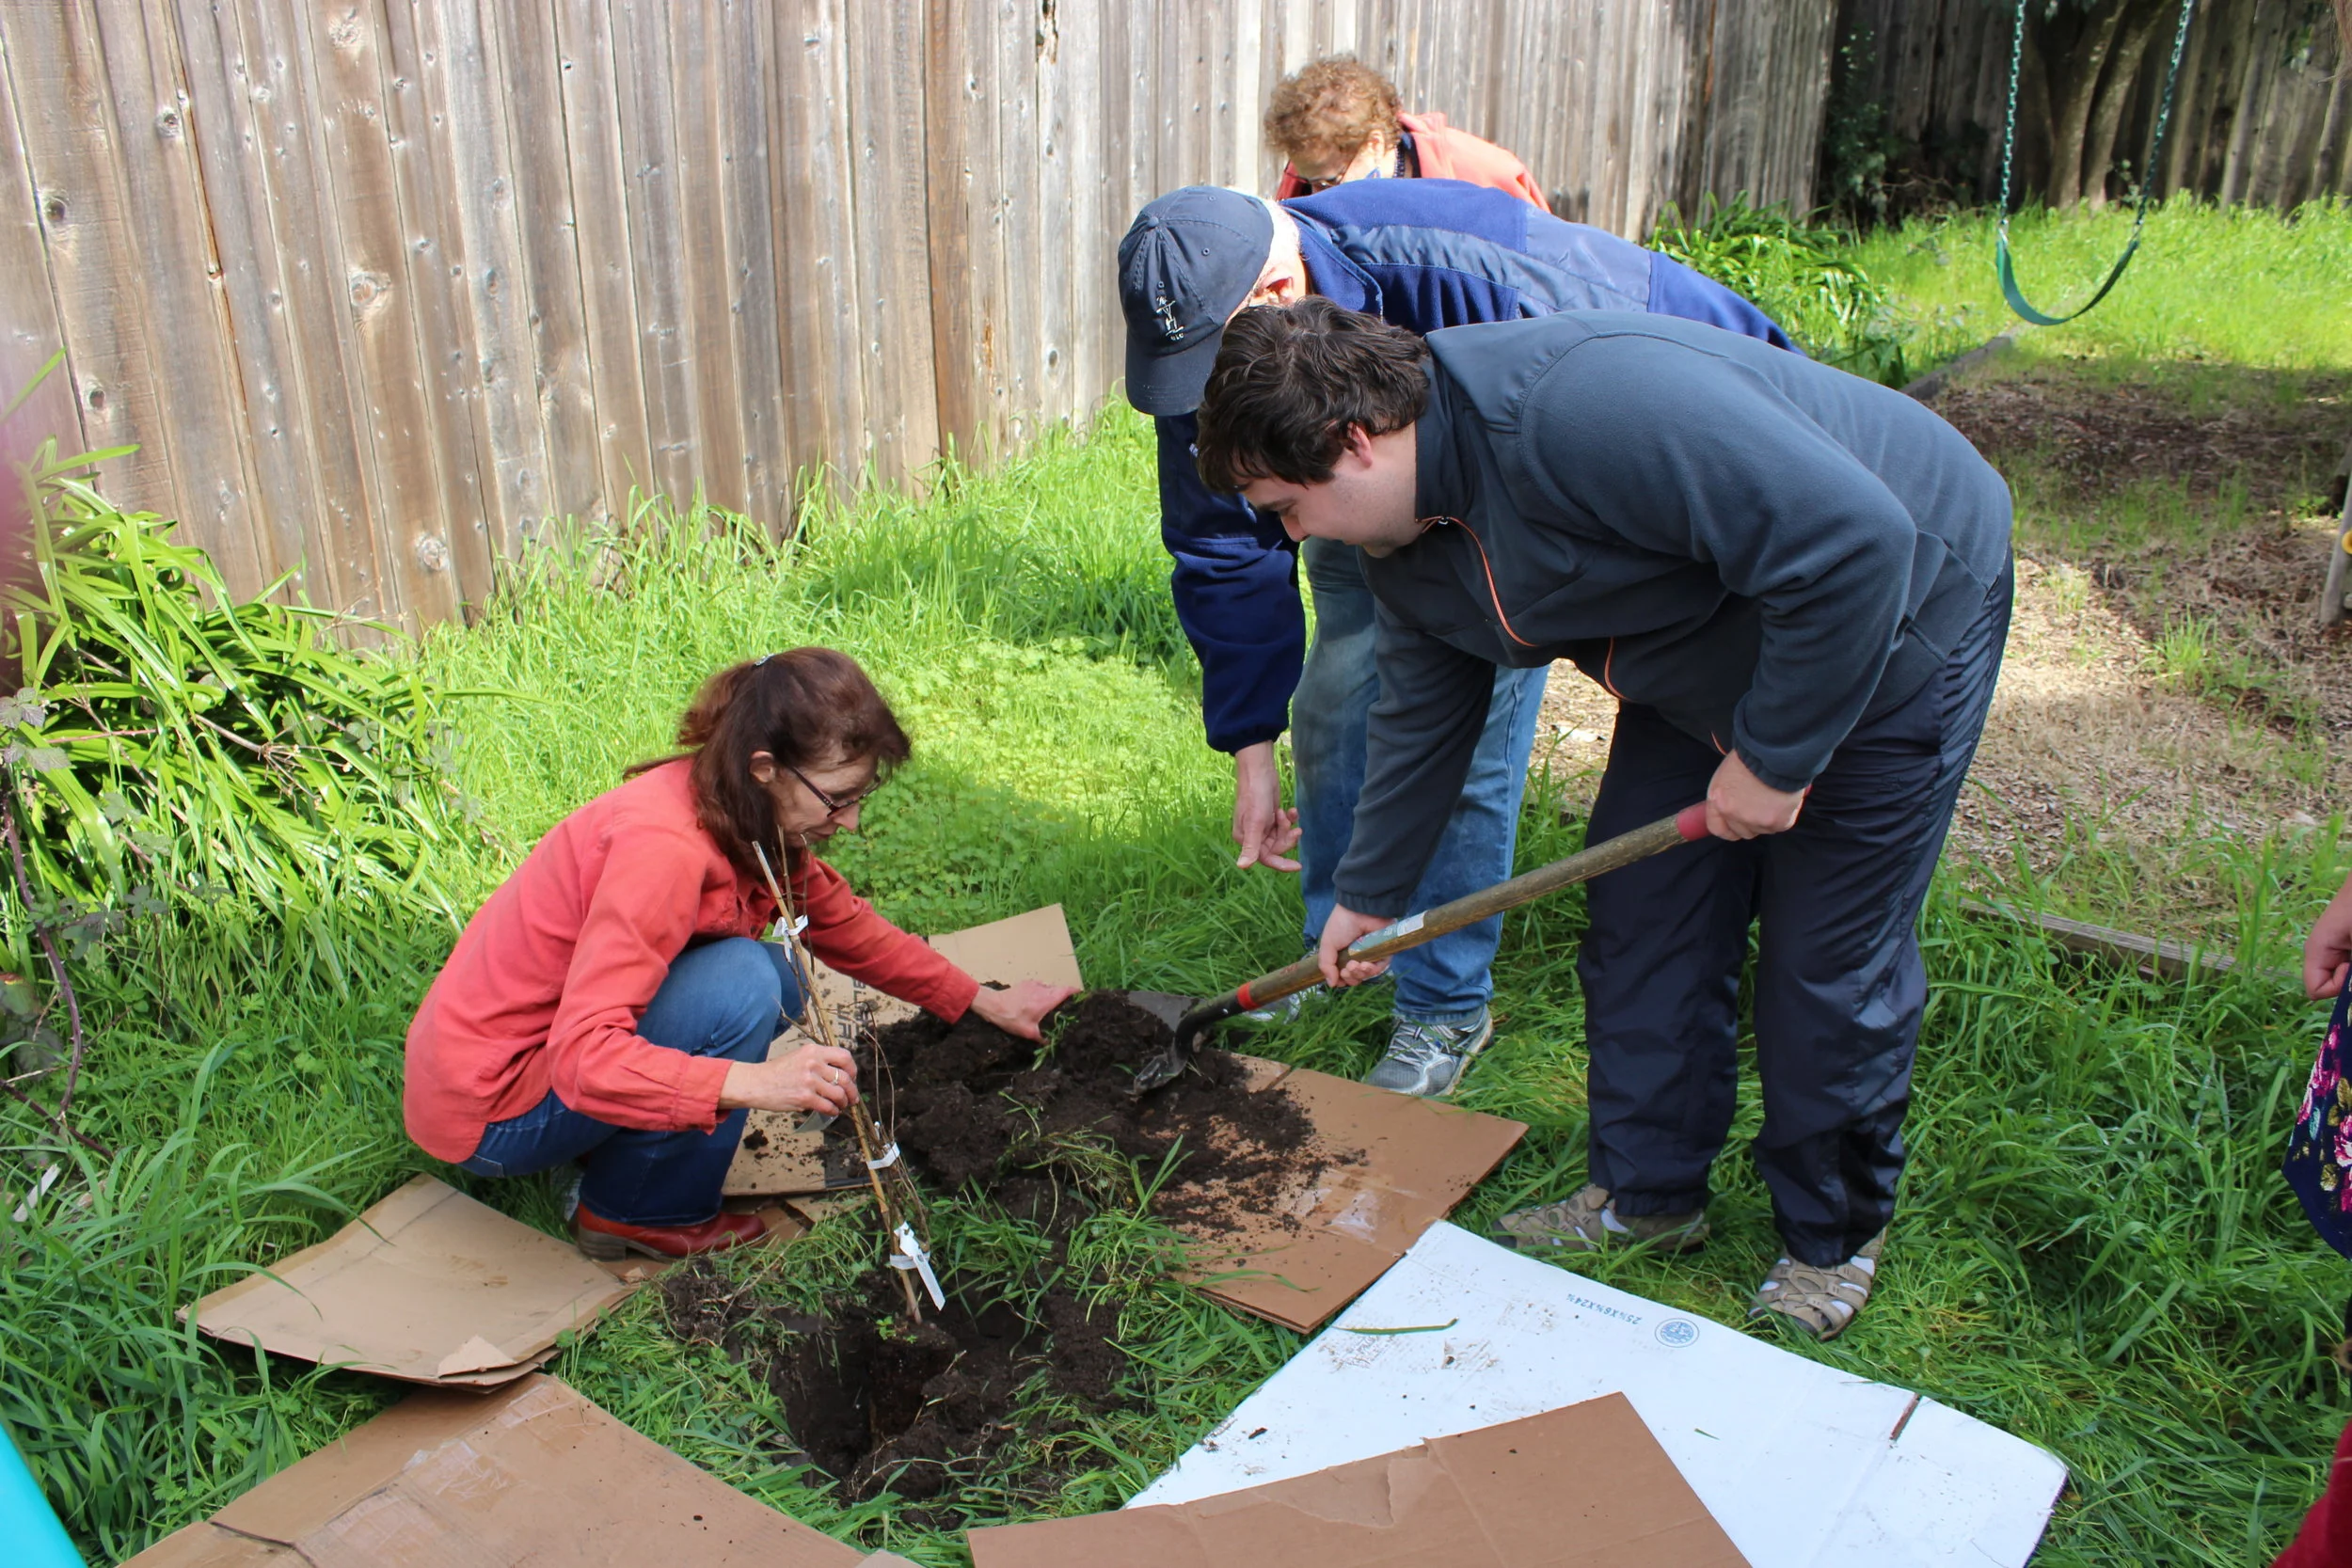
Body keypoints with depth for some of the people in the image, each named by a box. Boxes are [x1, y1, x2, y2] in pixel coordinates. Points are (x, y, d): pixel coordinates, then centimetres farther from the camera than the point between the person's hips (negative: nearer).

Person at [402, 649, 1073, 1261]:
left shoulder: (749, 817, -3)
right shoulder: (665, 844, -30)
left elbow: (847, 925, 13)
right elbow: (585, 1058, -35)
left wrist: (986, 1002, 16)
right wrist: (753, 1082, -45)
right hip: (485, 1109, -9)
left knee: (776, 981, 2)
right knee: (744, 985, -24)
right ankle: (635, 1213, -5)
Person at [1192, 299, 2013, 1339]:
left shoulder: (1579, 407, -37)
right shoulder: (1406, 545, -6)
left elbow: (1856, 543, -37)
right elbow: (1419, 718, 10)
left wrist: (1776, 756, -27)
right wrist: (1368, 895, 17)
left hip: (1896, 617, -8)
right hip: (1706, 660, 8)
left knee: (1827, 967, -1)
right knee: (1641, 915, 8)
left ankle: (1835, 1238, 21)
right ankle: (1648, 1192, 26)